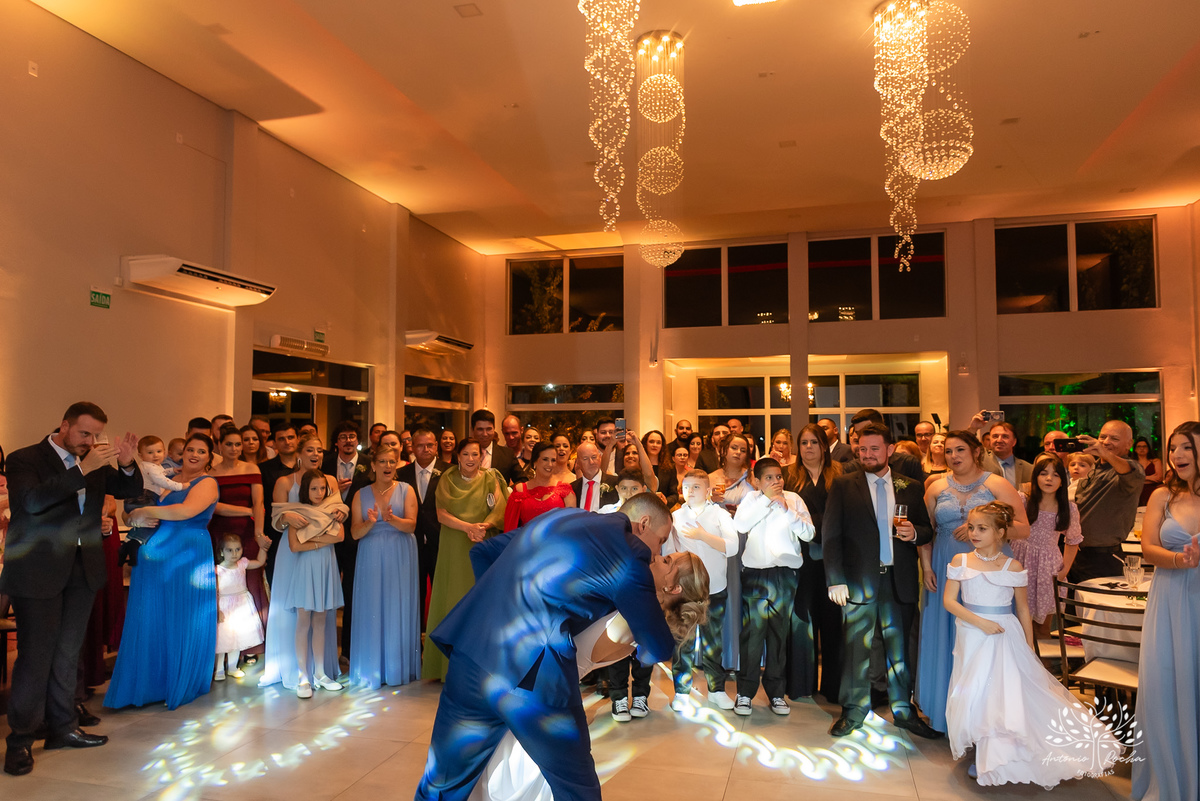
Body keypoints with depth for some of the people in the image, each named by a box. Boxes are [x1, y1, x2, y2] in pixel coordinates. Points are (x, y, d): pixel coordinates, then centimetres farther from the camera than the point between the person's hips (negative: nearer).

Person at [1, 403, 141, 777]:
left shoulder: (95, 462, 7)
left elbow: (129, 490, 8)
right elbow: (33, 500, -24)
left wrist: (127, 464, -12)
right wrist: (83, 469, -29)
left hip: (83, 570, 5)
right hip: (38, 573, -5)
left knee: (67, 654, 15)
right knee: (35, 657, 0)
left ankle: (63, 727, 27)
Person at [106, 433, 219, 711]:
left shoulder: (207, 483, -5)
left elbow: (187, 511, -21)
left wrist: (146, 512, -12)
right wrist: (143, 519, -5)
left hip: (188, 557, -5)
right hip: (154, 555, 6)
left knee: (182, 622, 4)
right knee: (150, 619, 7)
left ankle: (182, 685, 19)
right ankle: (150, 685, 19)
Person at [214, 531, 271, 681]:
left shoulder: (242, 564, -2)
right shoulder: (218, 570, -16)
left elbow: (260, 562, 12)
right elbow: (215, 593, -14)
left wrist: (262, 546, 1)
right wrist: (217, 611, -18)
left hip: (242, 606, 5)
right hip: (225, 607, -5)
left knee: (238, 636, 14)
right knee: (222, 638, 1)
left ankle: (232, 667, 29)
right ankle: (219, 670, 18)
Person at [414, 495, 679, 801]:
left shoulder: (557, 517, 19)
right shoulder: (631, 554, -2)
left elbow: (481, 553, 26)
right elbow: (658, 650, 4)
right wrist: (654, 588, 20)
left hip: (469, 656, 7)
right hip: (533, 675, -7)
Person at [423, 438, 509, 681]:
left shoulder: (491, 479, 4)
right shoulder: (448, 479, 5)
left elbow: (501, 511, -4)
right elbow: (441, 515, -3)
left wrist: (483, 526, -23)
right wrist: (467, 527, -17)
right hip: (454, 550, 1)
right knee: (453, 601, 0)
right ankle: (449, 665, 9)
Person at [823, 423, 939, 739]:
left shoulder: (910, 487, 7)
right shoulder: (843, 485, -1)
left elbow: (927, 530, 12)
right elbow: (830, 535, -4)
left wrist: (914, 533, -13)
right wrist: (836, 580, -11)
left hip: (900, 581, 2)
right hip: (858, 580, -2)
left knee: (900, 648, 13)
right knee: (855, 648, 5)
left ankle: (903, 710, 30)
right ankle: (853, 712, 22)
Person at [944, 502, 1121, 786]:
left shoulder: (1013, 566, -4)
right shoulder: (960, 561, -3)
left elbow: (1023, 608, 5)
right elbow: (949, 600, -5)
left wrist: (1030, 645, 8)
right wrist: (979, 622, -16)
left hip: (1005, 635, -1)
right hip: (972, 636, 1)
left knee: (1006, 689, -4)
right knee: (975, 695, 5)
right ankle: (984, 755, 21)